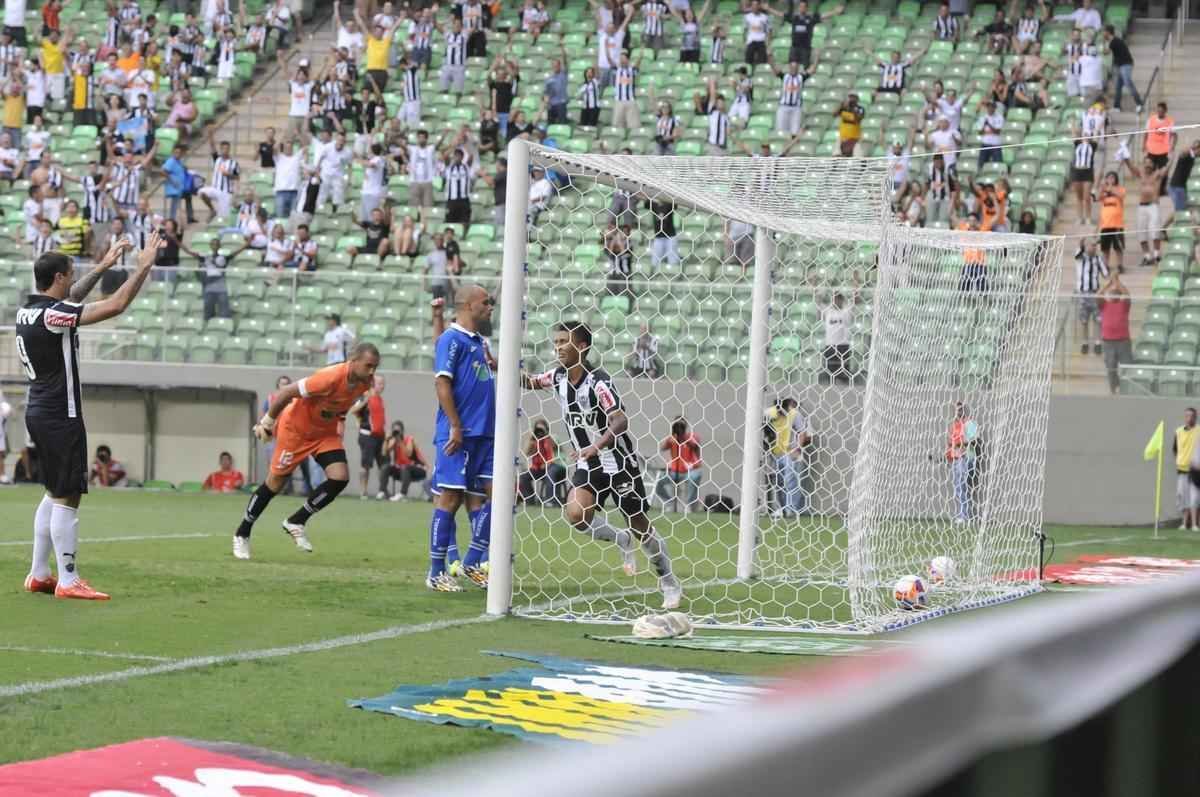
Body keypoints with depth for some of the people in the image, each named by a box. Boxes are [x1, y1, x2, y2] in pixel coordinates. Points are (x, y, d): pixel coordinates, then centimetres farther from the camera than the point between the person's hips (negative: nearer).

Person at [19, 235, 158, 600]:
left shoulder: (29, 310, 7)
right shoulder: (51, 314, -19)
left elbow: (71, 296, 29)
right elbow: (115, 306, -23)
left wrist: (103, 266, 32)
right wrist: (143, 268, -14)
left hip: (40, 413, 10)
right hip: (60, 417, -10)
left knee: (54, 494, 17)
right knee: (67, 498, -7)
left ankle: (39, 574, 19)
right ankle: (68, 581, -6)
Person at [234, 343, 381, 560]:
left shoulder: (366, 382, -13)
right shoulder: (331, 378, -36)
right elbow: (286, 393, -27)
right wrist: (267, 423, -16)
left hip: (326, 432, 6)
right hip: (296, 428, -6)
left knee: (340, 478, -13)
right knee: (275, 483, 3)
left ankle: (296, 522, 5)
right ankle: (242, 535, 21)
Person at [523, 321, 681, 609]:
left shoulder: (598, 381, -22)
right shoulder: (558, 376, -1)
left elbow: (621, 420, -32)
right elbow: (529, 382, 18)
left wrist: (597, 446, -46)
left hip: (618, 463, -6)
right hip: (588, 465, 6)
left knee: (641, 526, 2)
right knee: (575, 514, -18)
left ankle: (670, 584, 19)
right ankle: (622, 541, 10)